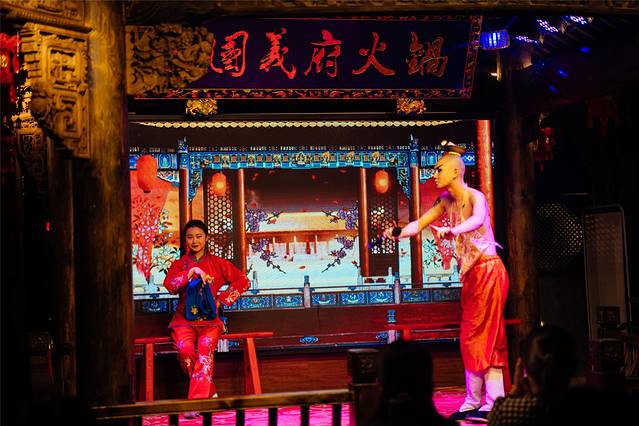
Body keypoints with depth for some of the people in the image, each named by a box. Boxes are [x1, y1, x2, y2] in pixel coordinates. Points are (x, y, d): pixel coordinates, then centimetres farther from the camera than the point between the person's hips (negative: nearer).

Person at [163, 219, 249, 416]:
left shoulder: (218, 263, 13)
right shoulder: (179, 265, 14)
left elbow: (243, 281, 8)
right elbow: (170, 285, -5)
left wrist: (221, 299, 0)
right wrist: (191, 272, -16)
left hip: (210, 319, -1)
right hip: (185, 319, 1)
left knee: (205, 348, -31)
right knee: (185, 350, -29)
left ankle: (196, 402, -35)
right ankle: (209, 393, -10)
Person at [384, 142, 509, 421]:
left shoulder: (475, 197, -13)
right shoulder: (447, 201, 9)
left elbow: (477, 219, -35)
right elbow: (419, 224, 6)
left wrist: (451, 231, -52)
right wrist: (398, 233, -13)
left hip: (488, 270, -8)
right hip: (469, 273, 8)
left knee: (486, 335, -8)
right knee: (469, 338, 8)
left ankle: (493, 403, -5)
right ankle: (472, 403, 13)